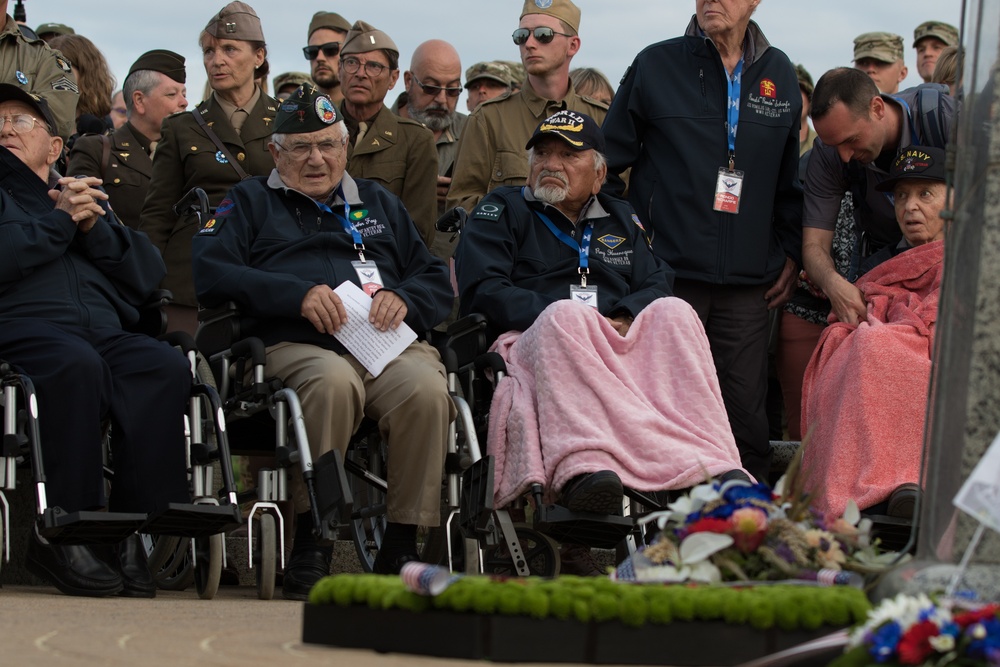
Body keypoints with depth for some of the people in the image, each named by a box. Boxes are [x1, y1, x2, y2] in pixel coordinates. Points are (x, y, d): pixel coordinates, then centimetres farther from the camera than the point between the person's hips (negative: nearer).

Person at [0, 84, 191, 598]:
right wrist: (59, 222, 0)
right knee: (76, 364, -38)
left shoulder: (88, 198, 32)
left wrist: (94, 228, 4)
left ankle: (136, 528, -30)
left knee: (164, 366, -28)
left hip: (104, 333, 4)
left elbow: (148, 275, 18)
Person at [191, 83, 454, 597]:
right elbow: (209, 272, 4)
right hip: (297, 344, -2)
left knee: (426, 387, -33)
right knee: (333, 380, -39)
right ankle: (309, 548, -29)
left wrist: (403, 299, 0)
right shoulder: (251, 202, 23)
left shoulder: (379, 203, 32)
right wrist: (297, 294, -8)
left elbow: (437, 280, 25)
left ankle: (402, 545, -25)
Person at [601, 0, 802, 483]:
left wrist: (790, 252, 15)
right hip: (668, 274, -2)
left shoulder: (779, 75, 13)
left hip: (747, 281, 2)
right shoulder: (655, 66, 3)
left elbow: (789, 177, 22)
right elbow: (608, 163, 8)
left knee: (745, 411, 0)